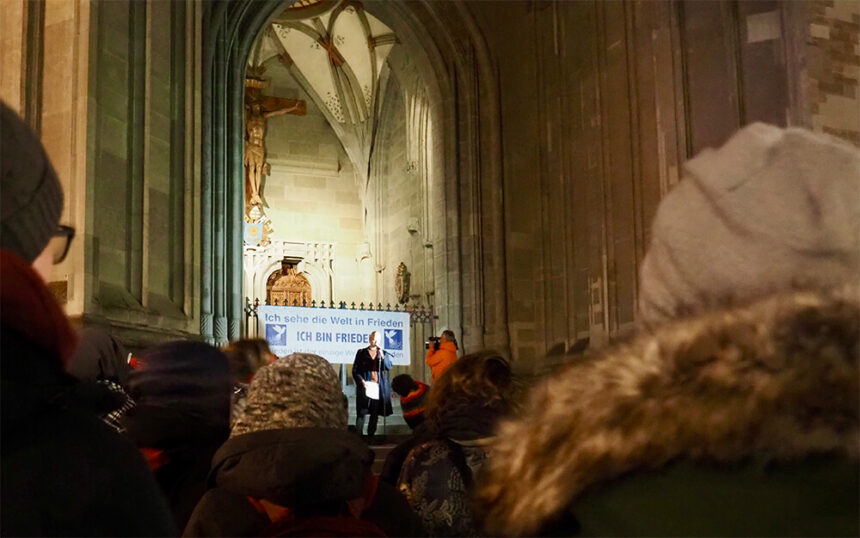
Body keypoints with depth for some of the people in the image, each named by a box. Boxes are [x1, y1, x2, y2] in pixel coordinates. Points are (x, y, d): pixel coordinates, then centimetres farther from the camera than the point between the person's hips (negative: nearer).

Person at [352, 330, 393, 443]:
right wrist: (361, 381, -11)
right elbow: (355, 370, 4)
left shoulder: (383, 353, 14)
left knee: (375, 413, 5)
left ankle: (371, 436, 11)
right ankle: (358, 436, -8)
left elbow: (389, 367, 2)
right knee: (361, 412, -8)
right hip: (365, 386, -3)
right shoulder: (361, 352, 7)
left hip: (378, 387, 3)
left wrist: (382, 357, -13)